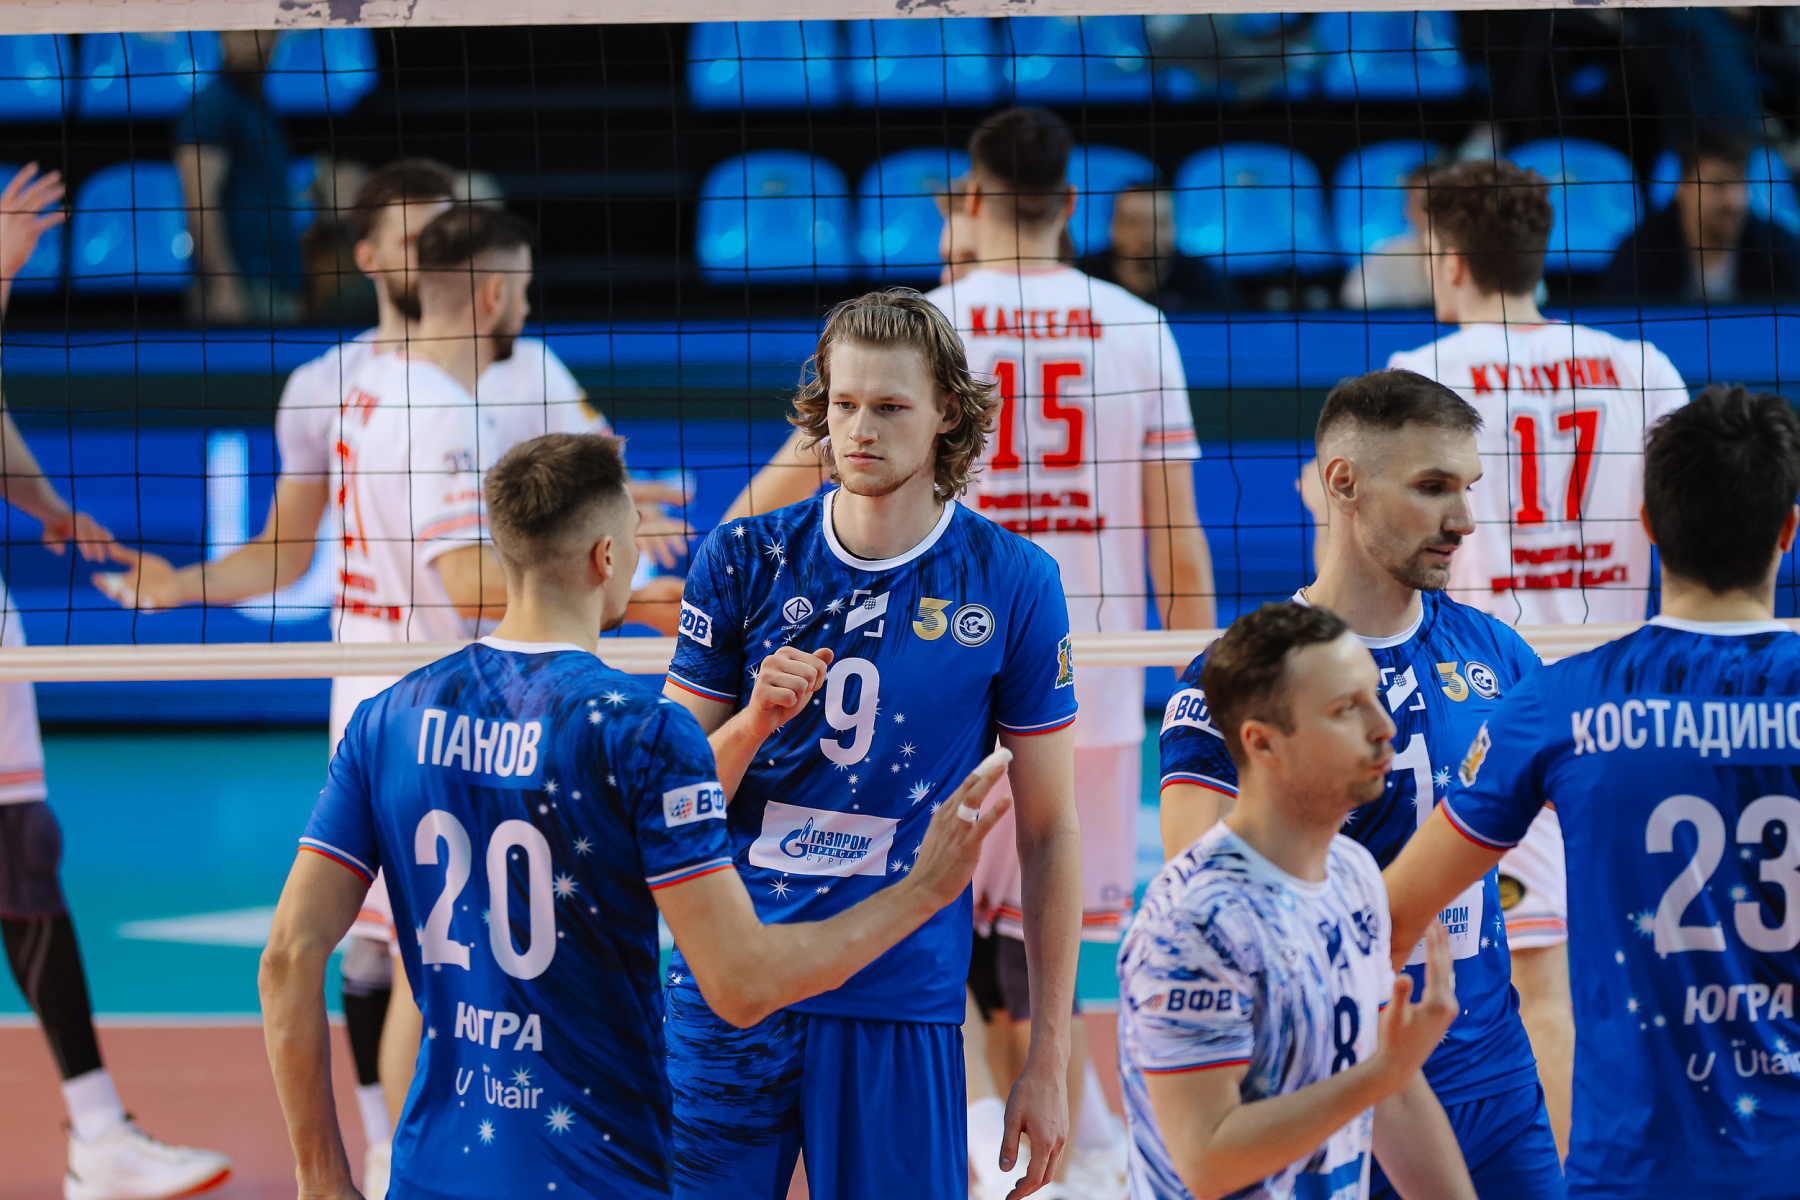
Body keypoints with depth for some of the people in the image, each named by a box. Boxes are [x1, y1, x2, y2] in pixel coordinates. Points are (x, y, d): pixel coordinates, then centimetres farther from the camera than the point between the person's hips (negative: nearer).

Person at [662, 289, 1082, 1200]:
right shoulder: (743, 562, 4)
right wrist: (754, 720, -15)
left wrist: (1049, 1059, 1)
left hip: (901, 999, -1)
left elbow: (1048, 833, 3)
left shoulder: (1012, 584, 0)